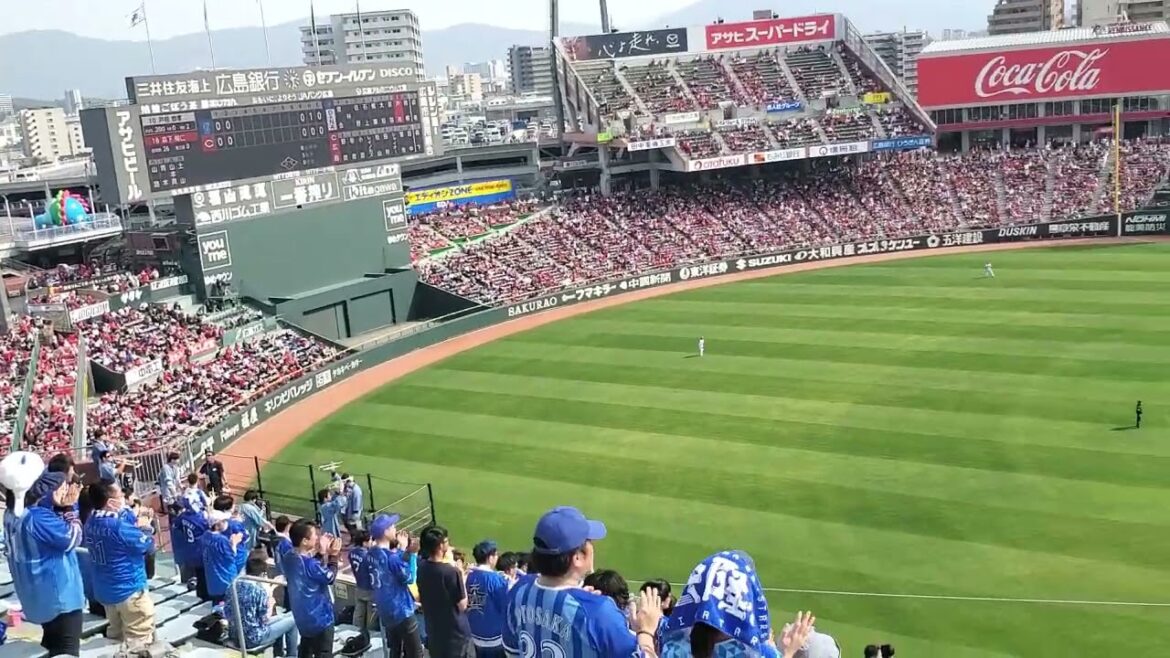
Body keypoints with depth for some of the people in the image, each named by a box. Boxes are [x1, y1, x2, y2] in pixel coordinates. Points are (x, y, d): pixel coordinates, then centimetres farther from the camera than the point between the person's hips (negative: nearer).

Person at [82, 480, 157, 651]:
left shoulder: (91, 522, -1)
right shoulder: (118, 526, -26)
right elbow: (148, 545, -15)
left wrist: (137, 525, -3)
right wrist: (144, 527, 1)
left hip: (105, 589, 9)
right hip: (128, 588, -9)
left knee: (117, 634, 22)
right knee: (140, 639, 2)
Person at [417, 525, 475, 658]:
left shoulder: (422, 568, -5)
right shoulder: (451, 572, -26)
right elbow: (462, 605, -17)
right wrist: (461, 576, -9)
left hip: (434, 631, 7)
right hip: (456, 633, -7)